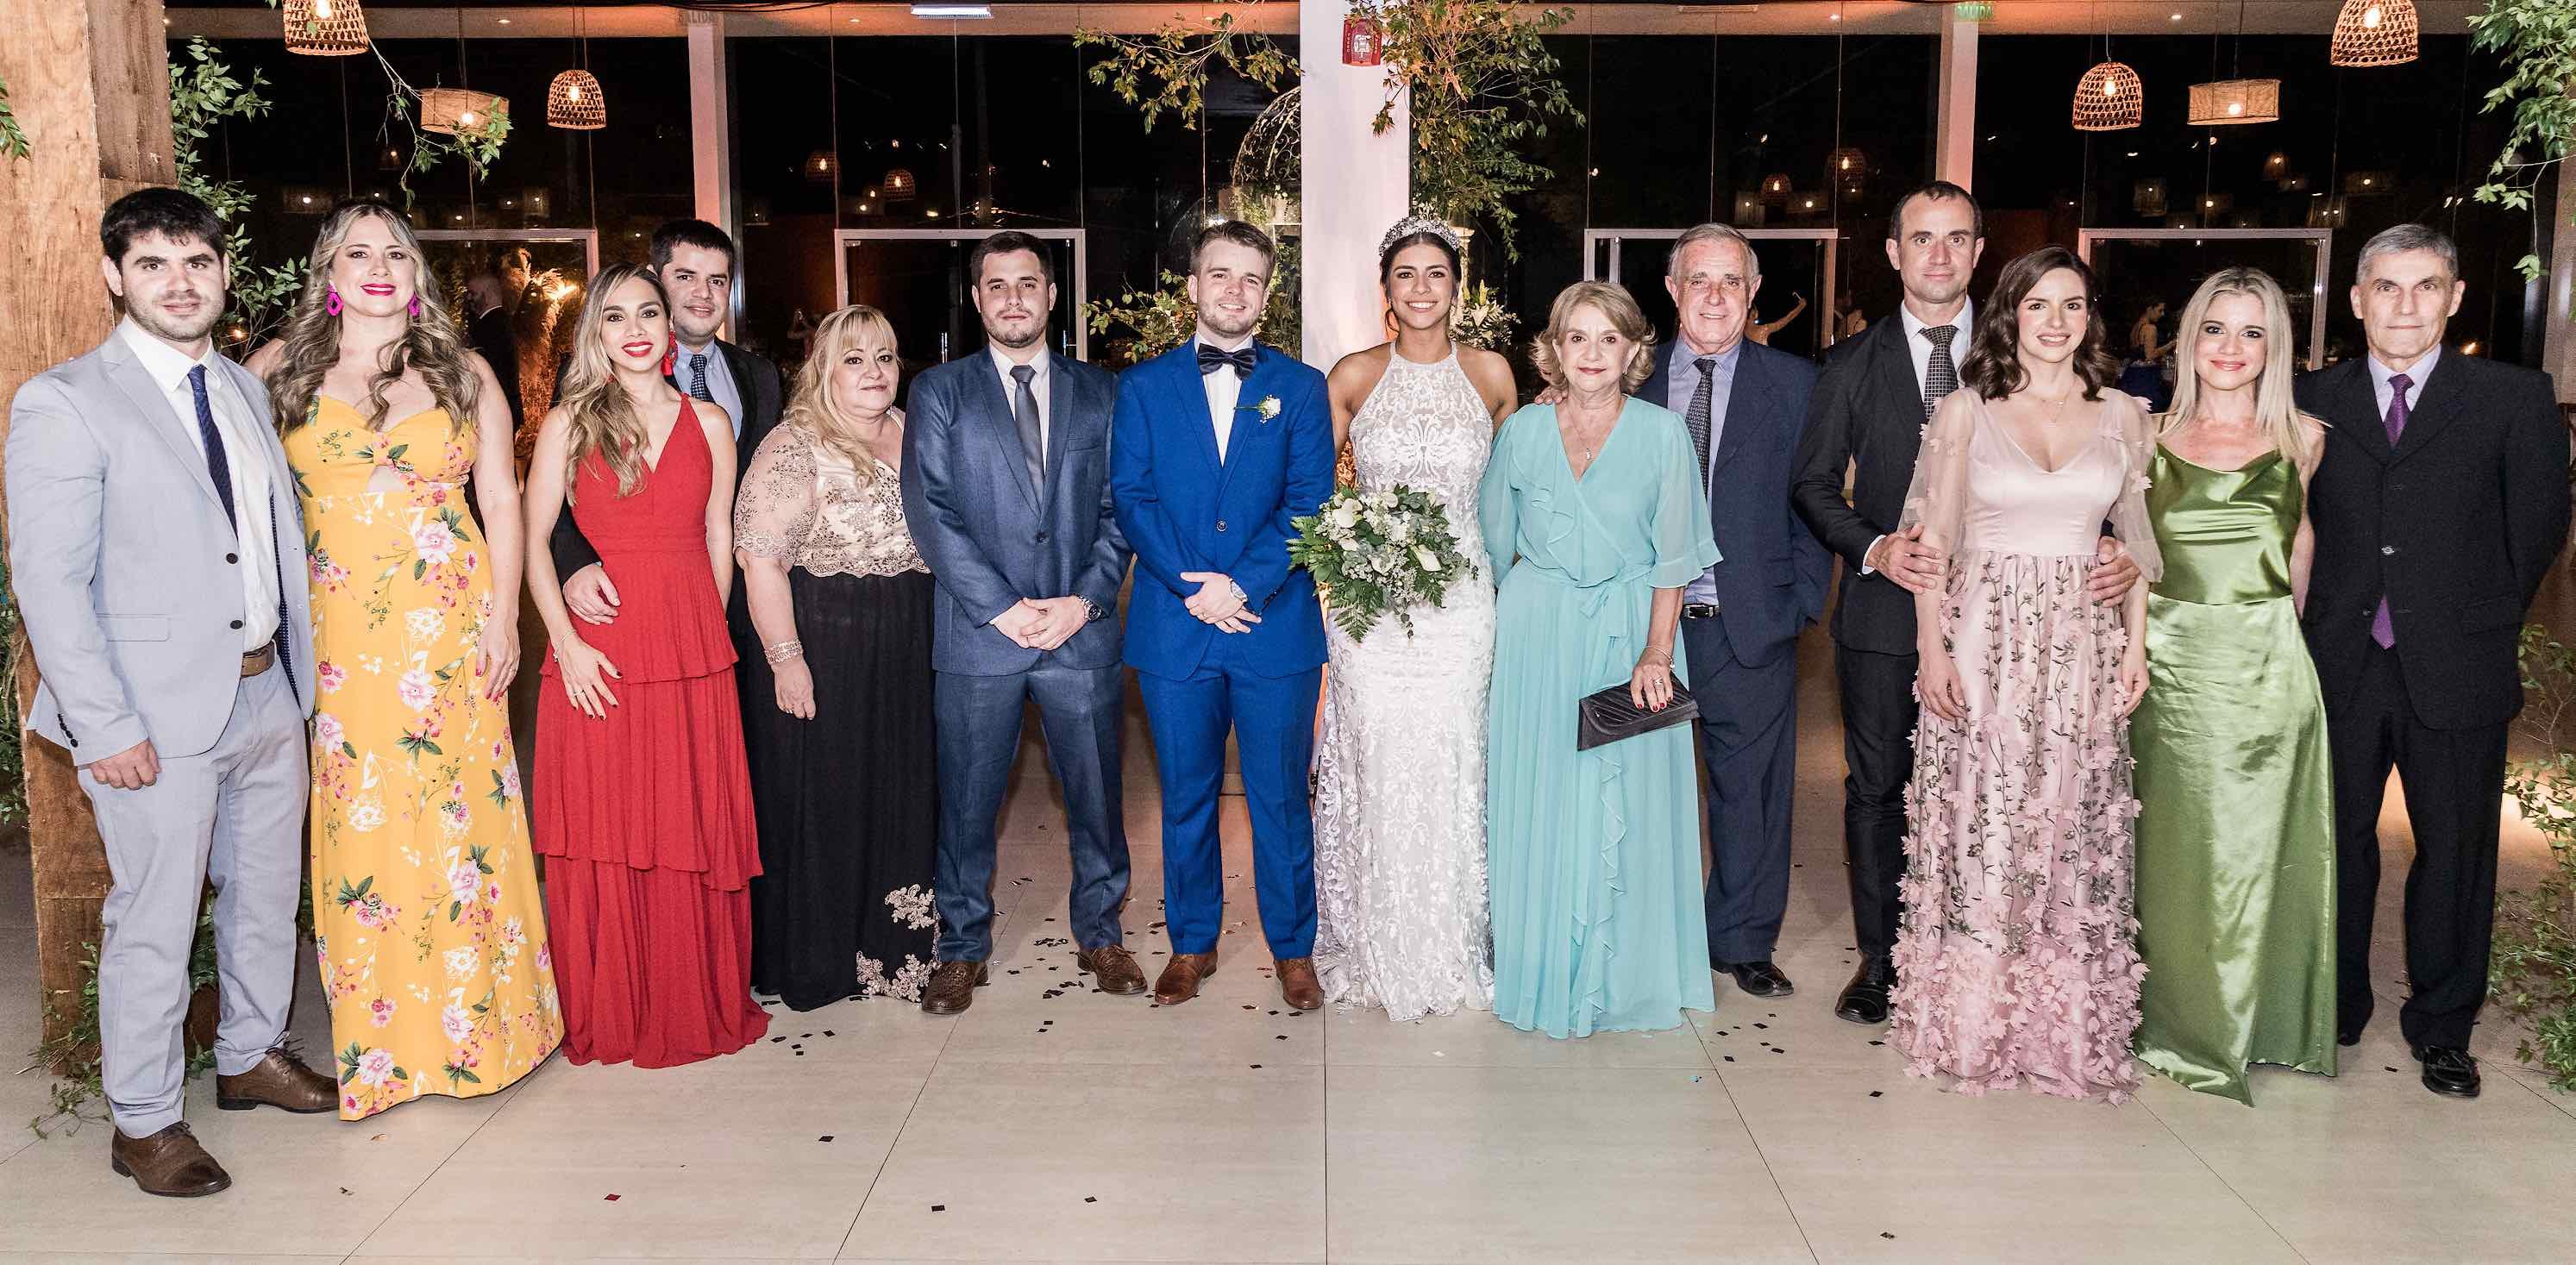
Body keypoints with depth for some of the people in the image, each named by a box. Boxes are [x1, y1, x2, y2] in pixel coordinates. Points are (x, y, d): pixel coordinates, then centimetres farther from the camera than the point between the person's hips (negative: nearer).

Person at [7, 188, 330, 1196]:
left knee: (267, 896, 18)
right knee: (154, 923, 3)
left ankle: (251, 1055, 37)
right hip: (159, 715, -6)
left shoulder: (245, 390, 11)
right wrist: (104, 725, -17)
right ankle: (143, 1122, 18)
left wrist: (299, 663, 6)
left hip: (270, 694, 6)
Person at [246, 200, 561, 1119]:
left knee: (458, 811, 3)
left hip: (452, 623, 0)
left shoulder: (462, 371, 8)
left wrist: (503, 617, -1)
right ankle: (379, 1034, 14)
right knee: (358, 823, 1)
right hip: (337, 630, 0)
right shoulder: (280, 368, 7)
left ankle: (472, 1018, 16)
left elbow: (502, 500, 6)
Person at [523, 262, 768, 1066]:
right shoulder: (569, 424, 4)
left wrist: (705, 632, 5)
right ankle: (608, 1018, 16)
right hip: (598, 655, -2)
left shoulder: (709, 422, 9)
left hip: (693, 654, 2)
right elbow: (532, 542, 0)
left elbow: (719, 541, 12)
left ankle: (699, 1003, 20)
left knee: (695, 830, 6)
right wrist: (566, 642, -10)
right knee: (601, 832, 3)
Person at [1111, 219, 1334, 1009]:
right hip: (1174, 627, 1)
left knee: (1281, 796, 6)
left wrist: (1243, 584, -15)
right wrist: (1193, 587, -14)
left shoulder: (1300, 387, 6)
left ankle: (1292, 948, 21)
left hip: (1277, 625, -1)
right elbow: (1131, 499, -1)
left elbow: (1309, 503, -3)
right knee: (1186, 796, 11)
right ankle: (1191, 943, 26)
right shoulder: (1143, 387, 8)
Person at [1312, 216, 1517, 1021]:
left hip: (1460, 597, 0)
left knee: (1449, 766, 1)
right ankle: (1376, 951, 14)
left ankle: (1451, 952, 17)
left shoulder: (1491, 374, 5)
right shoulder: (1353, 376, 3)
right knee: (1373, 764, -2)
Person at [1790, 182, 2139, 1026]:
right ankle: (1879, 960, 21)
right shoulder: (1852, 364, 6)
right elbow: (1813, 482, 5)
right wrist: (1873, 548, -12)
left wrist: (2117, 548, -14)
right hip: (1883, 609, 0)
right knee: (1877, 790, 7)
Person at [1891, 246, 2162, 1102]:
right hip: (1985, 638, -2)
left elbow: (2136, 541, 11)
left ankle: (2064, 1022, 18)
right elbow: (1933, 540, 0)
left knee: (2071, 829, 5)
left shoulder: (2122, 416, 8)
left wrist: (2136, 644, 3)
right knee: (1978, 827, 0)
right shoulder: (1966, 410, 2)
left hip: (2083, 645, 2)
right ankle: (1971, 1022, 13)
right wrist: (1932, 649, -8)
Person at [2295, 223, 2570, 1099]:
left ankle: (2441, 1024, 26)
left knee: (2455, 848, 9)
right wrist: (2327, 621, 2)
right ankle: (2335, 1007, 28)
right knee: (2336, 840, 11)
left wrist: (2477, 623, 4)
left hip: (2455, 672, -1)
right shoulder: (2315, 401, 3)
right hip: (2341, 666, 1)